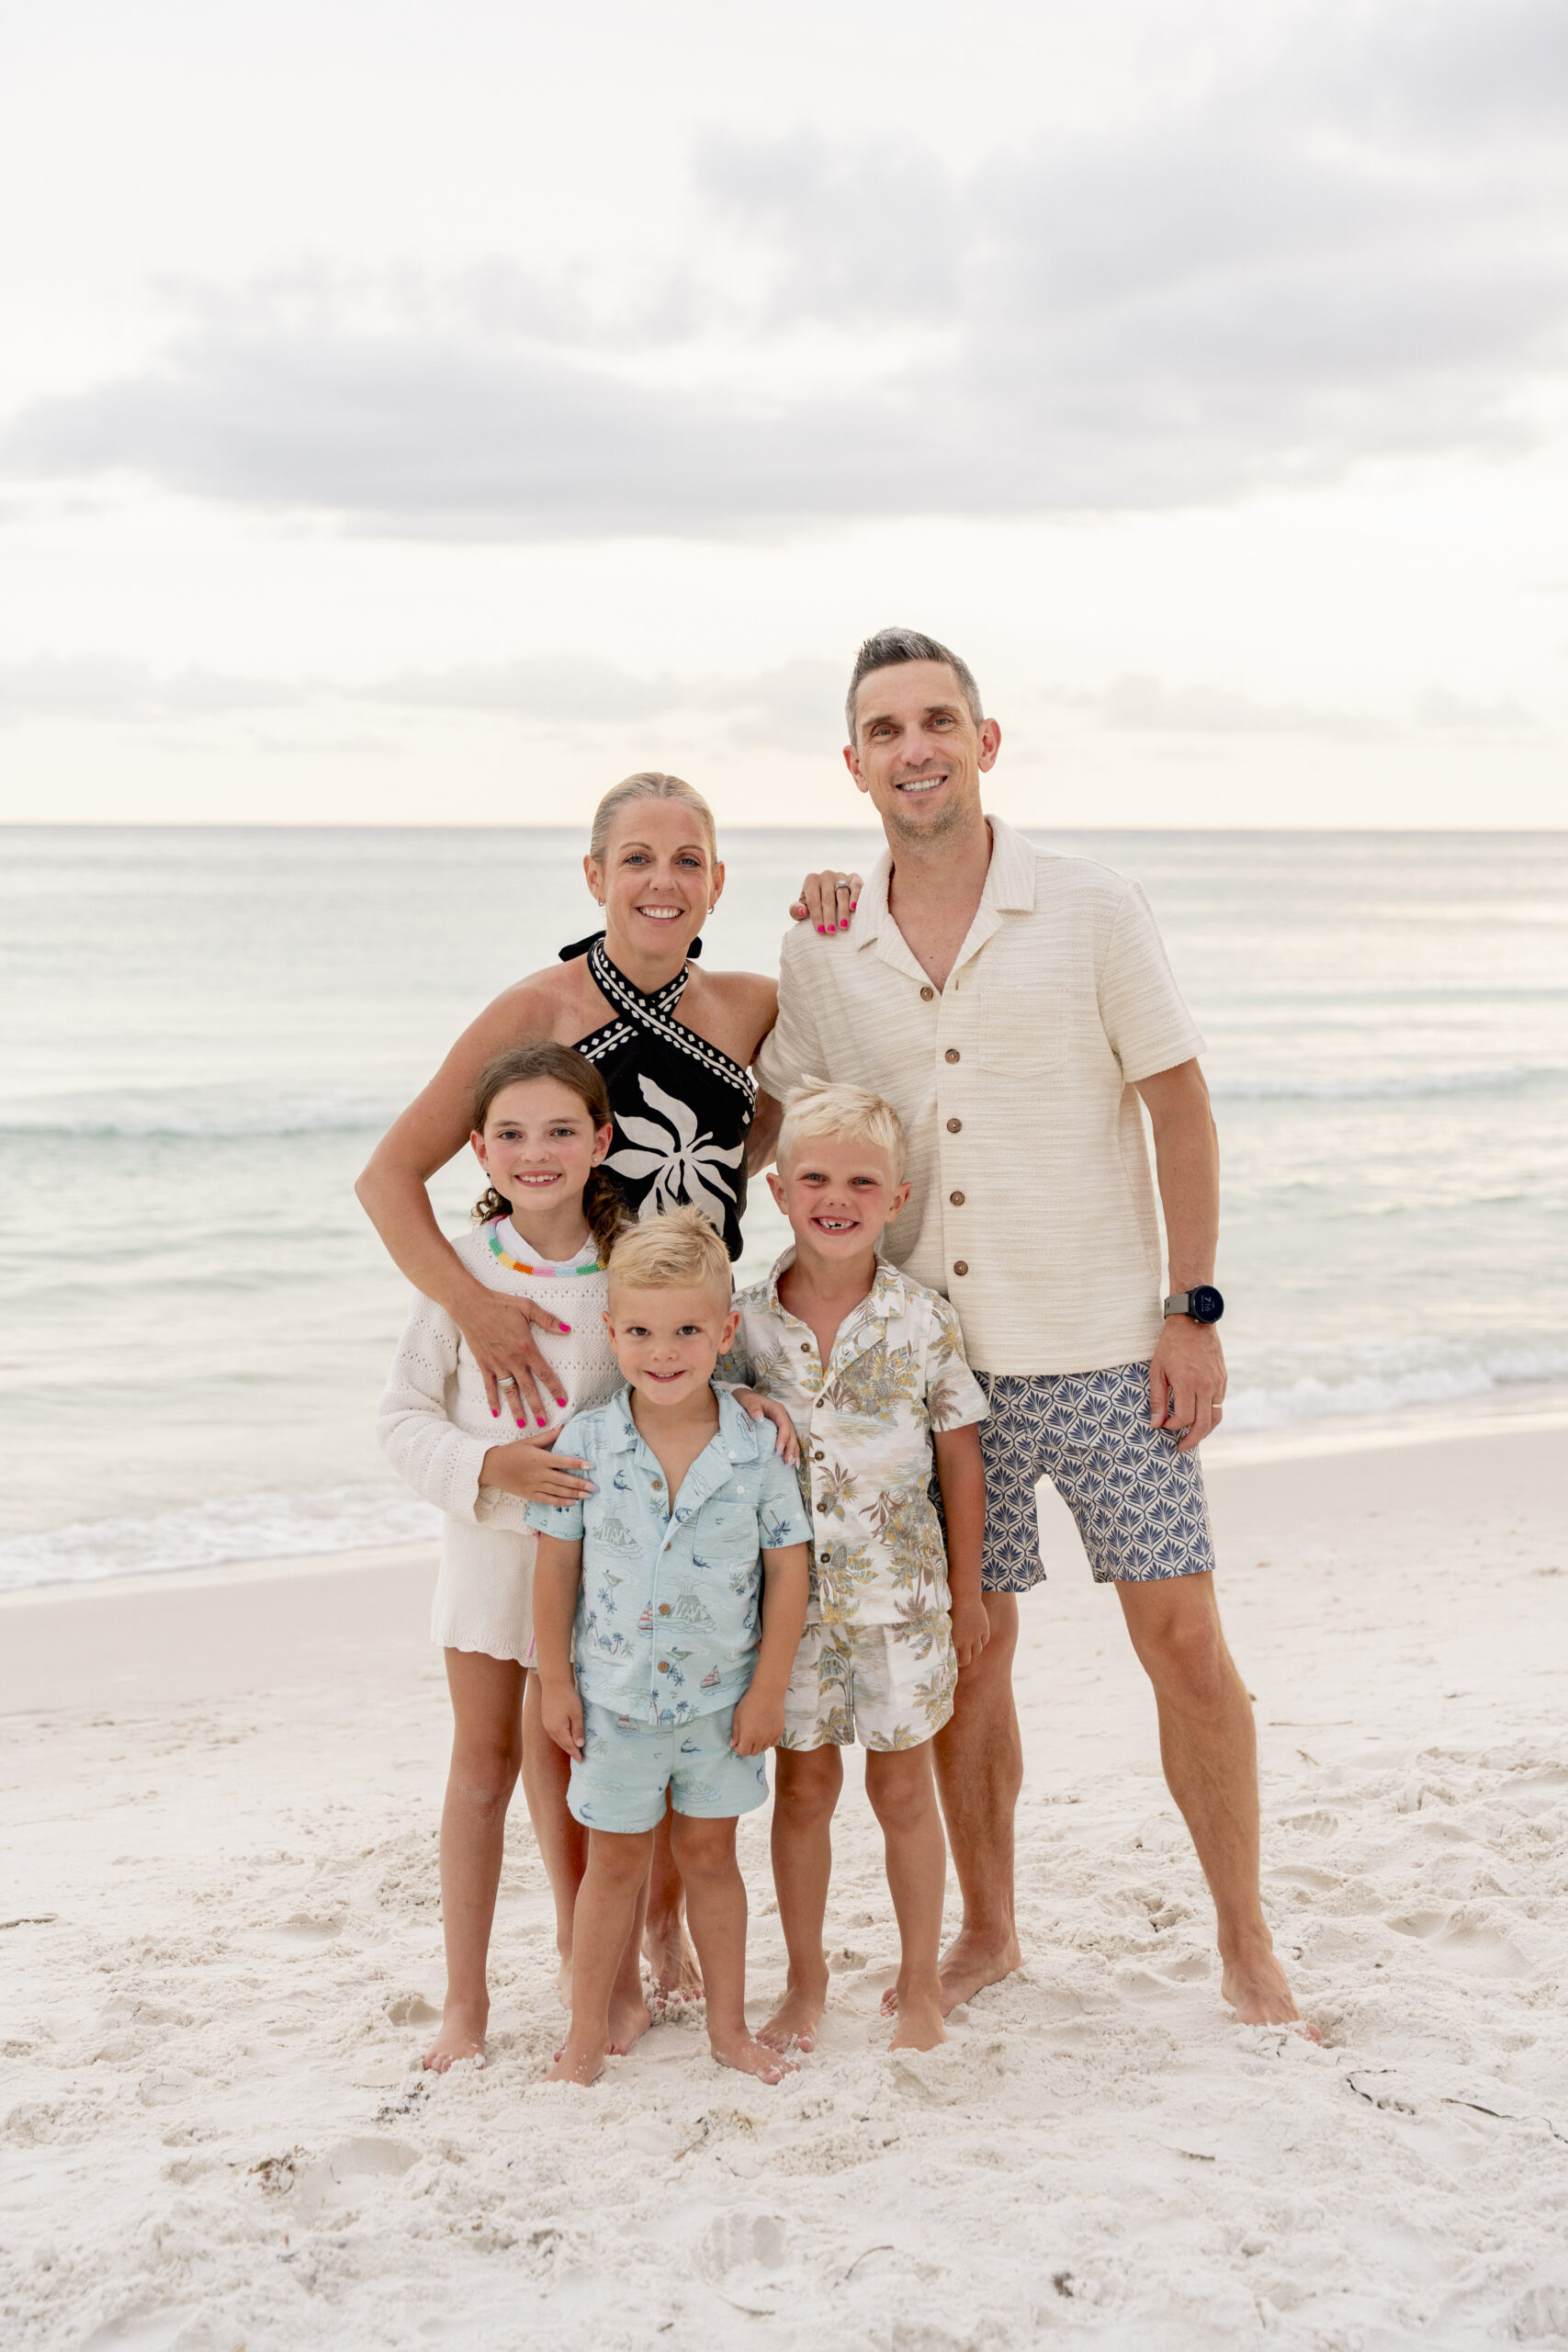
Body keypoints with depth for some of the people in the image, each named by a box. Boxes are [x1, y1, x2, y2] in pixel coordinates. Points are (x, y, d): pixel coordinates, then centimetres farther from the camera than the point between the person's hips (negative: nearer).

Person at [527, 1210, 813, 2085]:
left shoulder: (757, 1447, -12)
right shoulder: (586, 1444, -11)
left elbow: (788, 1564, -5)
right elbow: (557, 1564, -1)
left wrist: (769, 1687, -5)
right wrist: (555, 1680, 0)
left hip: (723, 1695, 0)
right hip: (615, 1696, 0)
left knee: (710, 1851, 14)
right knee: (616, 1858, 11)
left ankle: (730, 2025, 28)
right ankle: (589, 2030, 24)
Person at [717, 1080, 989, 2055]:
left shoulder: (924, 1320, -7)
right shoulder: (749, 1322, -5)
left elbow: (961, 1459, 1)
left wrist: (966, 1593, 4)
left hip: (901, 1593, -1)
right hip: (789, 1595, 1)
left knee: (902, 1787, 9)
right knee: (803, 1785, 10)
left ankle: (921, 1981, 25)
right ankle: (806, 1979, 27)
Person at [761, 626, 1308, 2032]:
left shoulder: (1094, 912, -5)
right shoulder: (821, 952, 2)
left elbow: (1180, 1110, -3)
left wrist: (1193, 1310, -7)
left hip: (1107, 1345, -2)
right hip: (933, 1359, 3)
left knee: (1184, 1641, 0)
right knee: (966, 1652, 9)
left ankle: (1245, 1943, 16)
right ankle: (987, 1930, 27)